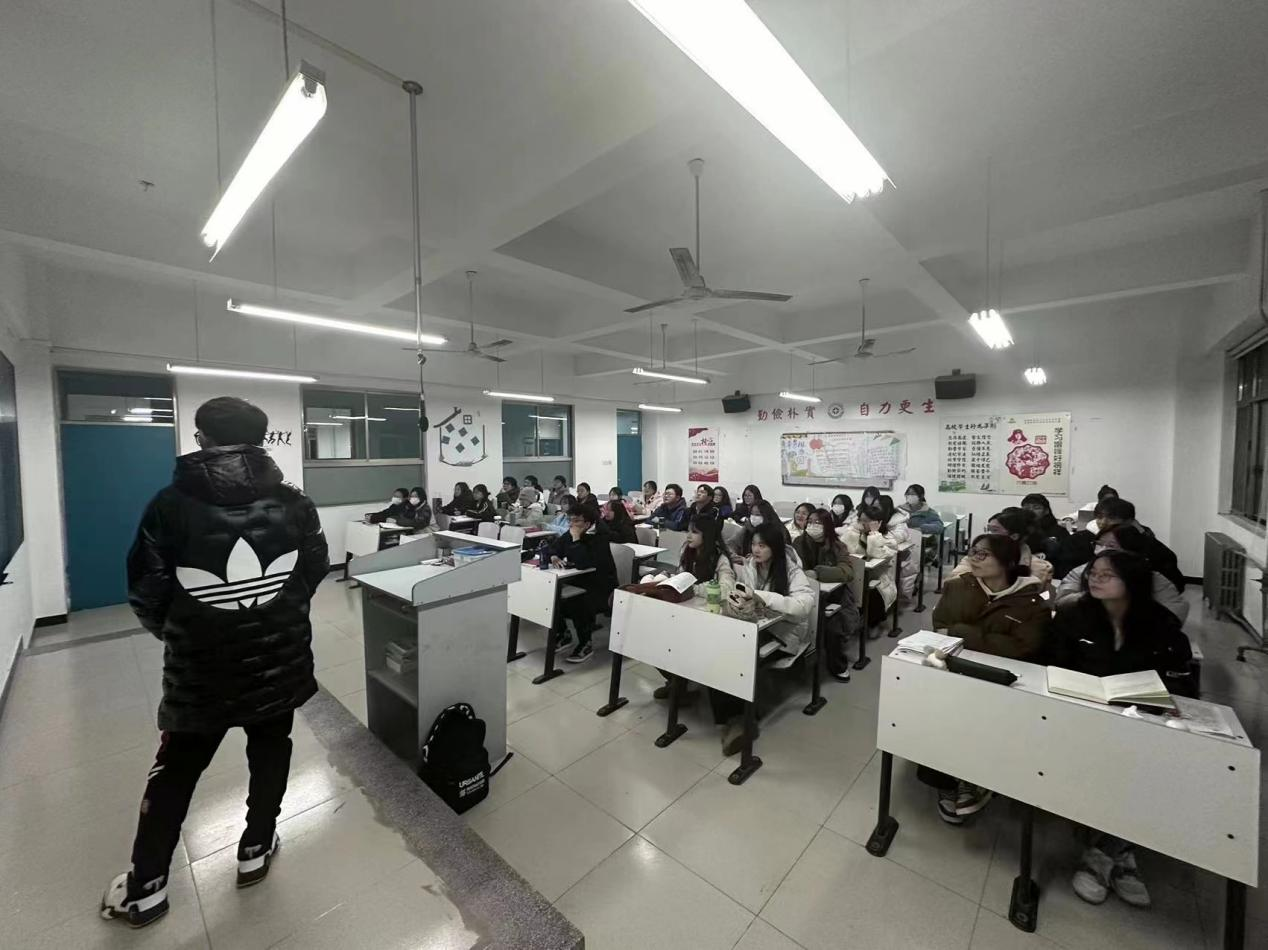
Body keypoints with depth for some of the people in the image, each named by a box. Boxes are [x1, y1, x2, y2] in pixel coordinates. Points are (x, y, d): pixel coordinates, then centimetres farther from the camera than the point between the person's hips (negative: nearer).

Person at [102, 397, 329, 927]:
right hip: (280, 660, 1)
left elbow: (146, 591, -5)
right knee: (270, 753, 21)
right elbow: (316, 570, 2)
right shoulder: (292, 502, -9)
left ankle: (146, 889, 35)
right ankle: (255, 851, 37)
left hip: (201, 666, 0)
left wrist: (174, 634, 16)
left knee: (175, 772, 21)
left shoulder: (172, 504, -13)